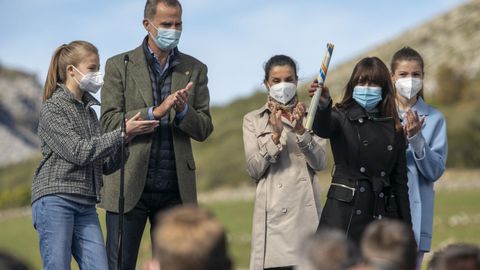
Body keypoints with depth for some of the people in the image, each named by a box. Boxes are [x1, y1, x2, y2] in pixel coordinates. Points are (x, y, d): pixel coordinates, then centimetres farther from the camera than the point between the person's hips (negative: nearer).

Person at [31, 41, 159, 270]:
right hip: (55, 200, -7)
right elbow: (79, 152, -13)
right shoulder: (52, 107, -2)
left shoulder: (89, 111, 19)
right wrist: (122, 133, -11)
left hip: (86, 206, 7)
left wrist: (131, 135, -1)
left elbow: (106, 165, 14)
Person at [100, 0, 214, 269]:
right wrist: (154, 112, -18)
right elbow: (109, 122, -5)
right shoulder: (120, 66, 4)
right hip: (130, 186, -2)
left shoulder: (195, 70, 10)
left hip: (176, 189, 2)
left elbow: (204, 129, 7)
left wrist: (183, 111, -14)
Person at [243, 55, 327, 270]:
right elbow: (254, 170, 0)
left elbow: (319, 163, 0)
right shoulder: (253, 120, 10)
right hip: (272, 212, -1)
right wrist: (276, 135, -11)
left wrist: (300, 130, -12)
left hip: (305, 210, 1)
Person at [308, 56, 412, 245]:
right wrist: (323, 104, -44)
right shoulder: (342, 118, 5)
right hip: (345, 214, -3)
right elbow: (322, 128, -21)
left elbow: (400, 181, 14)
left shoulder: (394, 128, 14)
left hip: (382, 216, 3)